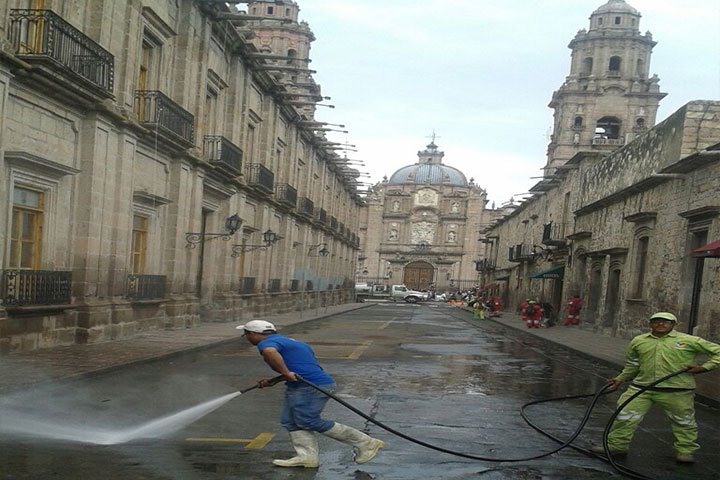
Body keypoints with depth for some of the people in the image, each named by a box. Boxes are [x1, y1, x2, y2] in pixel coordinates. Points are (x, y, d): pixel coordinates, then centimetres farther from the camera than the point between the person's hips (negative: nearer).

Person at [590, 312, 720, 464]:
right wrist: (620, 379, 15)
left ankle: (685, 450, 30)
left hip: (677, 391, -2)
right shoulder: (638, 341, 8)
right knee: (625, 416, -1)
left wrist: (704, 367, -9)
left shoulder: (689, 341, -2)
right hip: (641, 387, 2)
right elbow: (632, 365, 22)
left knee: (684, 421, 9)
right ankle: (616, 445, 12)